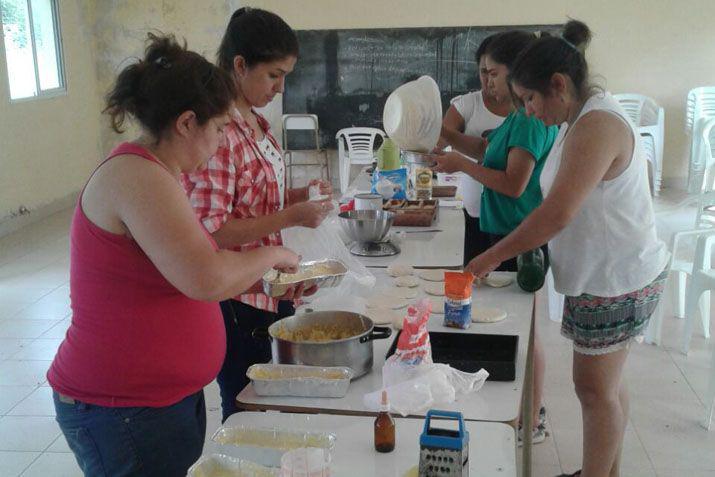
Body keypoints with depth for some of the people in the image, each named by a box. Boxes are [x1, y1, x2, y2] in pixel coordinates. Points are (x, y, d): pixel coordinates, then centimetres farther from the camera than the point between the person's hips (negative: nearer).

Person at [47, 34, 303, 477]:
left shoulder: (158, 174, 8)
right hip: (121, 410, -9)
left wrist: (265, 281, 13)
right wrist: (271, 254, -15)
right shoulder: (136, 176, -22)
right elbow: (206, 279, -33)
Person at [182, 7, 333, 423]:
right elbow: (211, 232, -22)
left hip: (271, 291, 9)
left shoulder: (256, 122, 7)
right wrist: (291, 217, -23)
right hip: (237, 301, -9)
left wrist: (297, 195, 1)